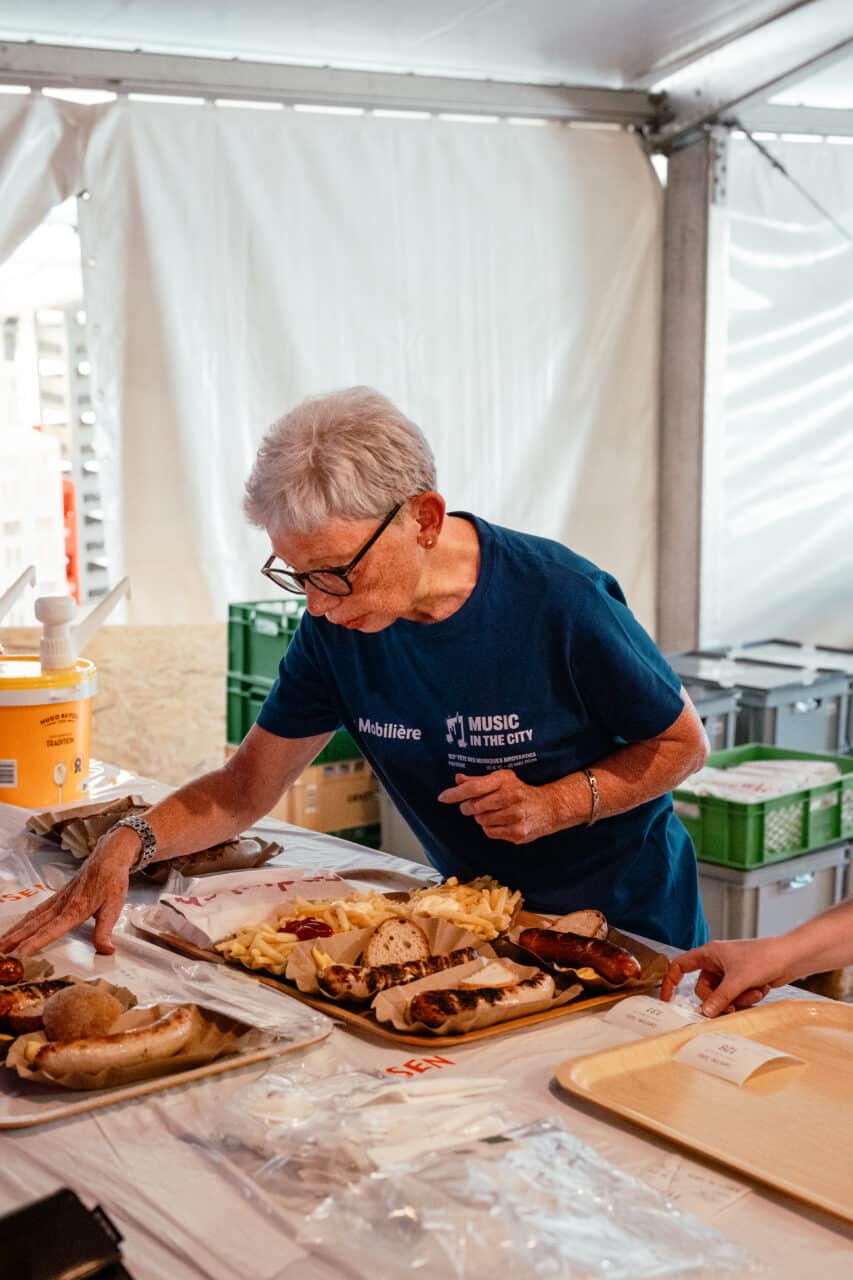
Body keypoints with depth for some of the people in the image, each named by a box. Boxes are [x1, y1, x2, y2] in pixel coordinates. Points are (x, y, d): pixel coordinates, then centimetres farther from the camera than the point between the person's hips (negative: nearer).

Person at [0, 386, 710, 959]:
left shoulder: (560, 600, -25)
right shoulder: (334, 628, -12)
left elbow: (684, 743, -10)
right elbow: (244, 789, -4)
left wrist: (559, 803, -25)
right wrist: (131, 842, -21)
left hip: (625, 914, -3)